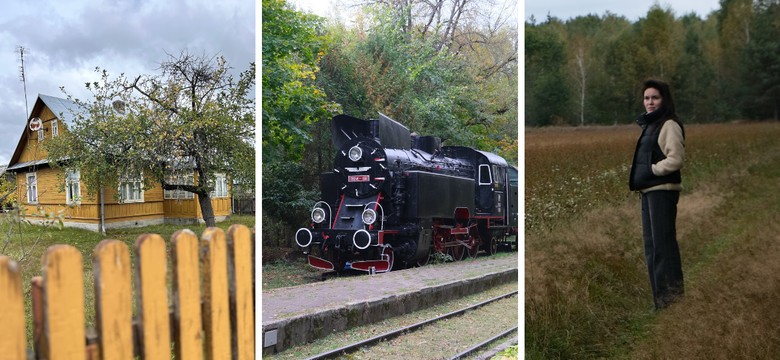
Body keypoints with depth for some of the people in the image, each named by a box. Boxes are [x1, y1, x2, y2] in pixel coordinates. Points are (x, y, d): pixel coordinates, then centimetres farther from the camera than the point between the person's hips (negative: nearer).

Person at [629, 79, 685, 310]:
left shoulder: (669, 125, -8)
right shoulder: (650, 125, 18)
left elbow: (676, 159, -17)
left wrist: (651, 170, -13)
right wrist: (640, 178, 7)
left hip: (662, 190, -10)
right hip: (648, 190, 10)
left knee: (663, 244, -8)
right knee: (651, 245, 14)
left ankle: (671, 297, -2)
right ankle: (660, 297, 23)